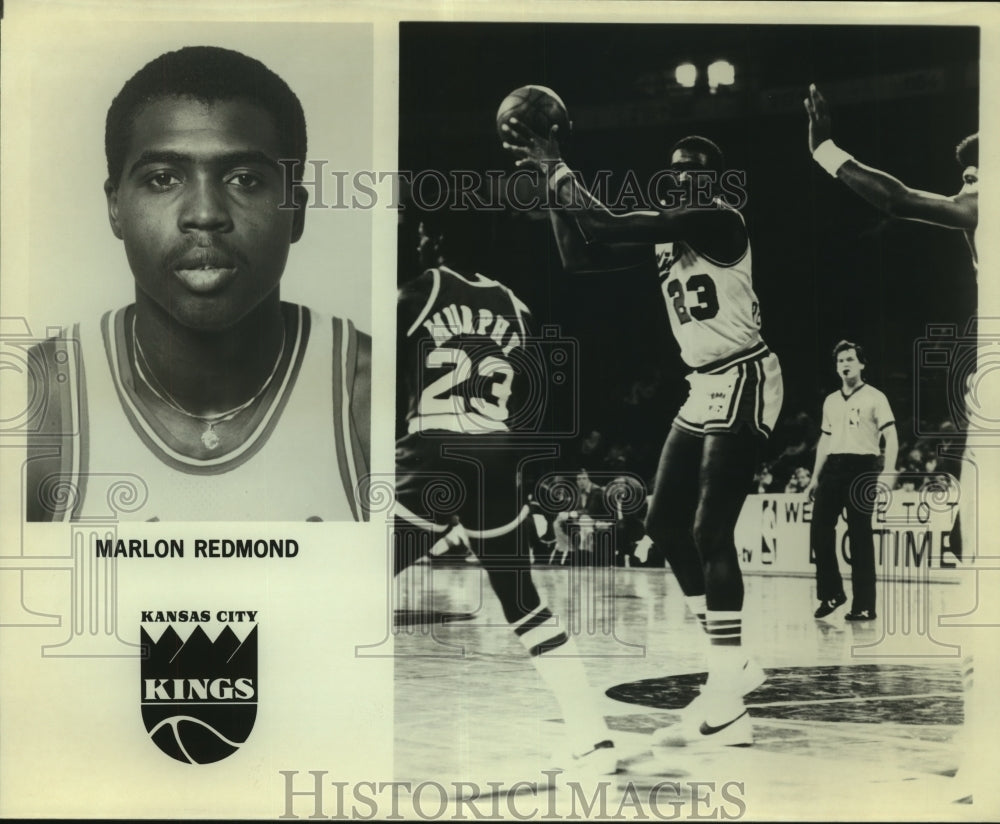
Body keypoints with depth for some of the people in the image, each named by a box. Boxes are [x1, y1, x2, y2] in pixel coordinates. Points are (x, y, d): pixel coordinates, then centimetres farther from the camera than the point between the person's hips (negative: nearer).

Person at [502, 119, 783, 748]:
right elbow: (579, 255, 7)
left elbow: (610, 228, -26)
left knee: (711, 531, -16)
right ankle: (734, 664, 22)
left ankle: (726, 708, -14)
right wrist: (552, 177, -1)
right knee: (665, 525, 10)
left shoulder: (720, 221, -16)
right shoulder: (662, 228, 11)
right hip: (707, 387, 10)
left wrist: (558, 169, -17)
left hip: (744, 383, -10)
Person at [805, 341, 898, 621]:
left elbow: (891, 437, -7)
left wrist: (888, 472, -20)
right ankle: (831, 593, 13)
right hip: (833, 468, 5)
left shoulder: (874, 397, 0)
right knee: (819, 529, -2)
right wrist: (815, 477, 16)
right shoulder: (830, 401, 17)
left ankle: (864, 606, 2)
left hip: (861, 468, -5)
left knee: (860, 537, -3)